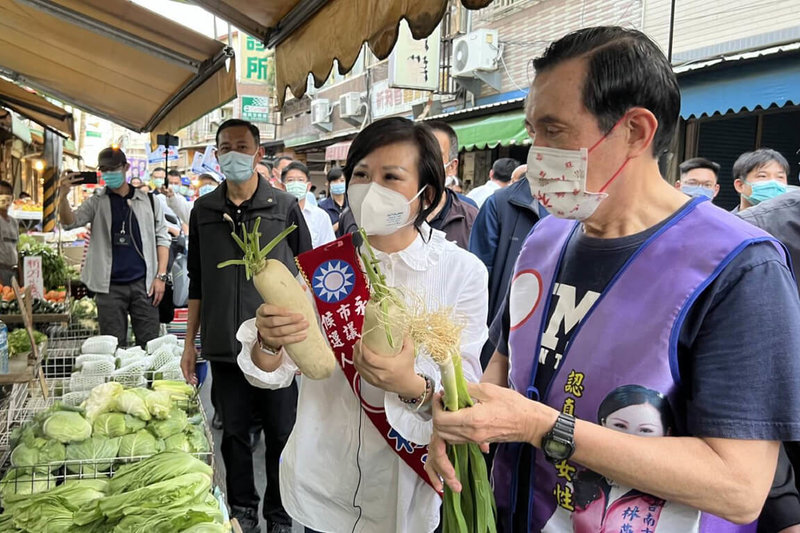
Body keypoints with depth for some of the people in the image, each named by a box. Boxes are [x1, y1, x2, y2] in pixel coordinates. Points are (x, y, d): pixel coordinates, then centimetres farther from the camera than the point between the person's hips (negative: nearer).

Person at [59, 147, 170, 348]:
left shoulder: (147, 200, 8)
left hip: (144, 283, 0)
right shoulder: (97, 202, 8)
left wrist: (161, 276, -1)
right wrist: (64, 195, -25)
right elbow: (70, 222, -6)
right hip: (110, 286, 0)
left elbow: (162, 238, 8)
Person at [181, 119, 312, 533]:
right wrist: (190, 342, 10)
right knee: (234, 433, 13)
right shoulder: (204, 210, 6)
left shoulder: (285, 207, -2)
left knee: (281, 435, 7)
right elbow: (197, 281, 12)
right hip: (223, 347, 3)